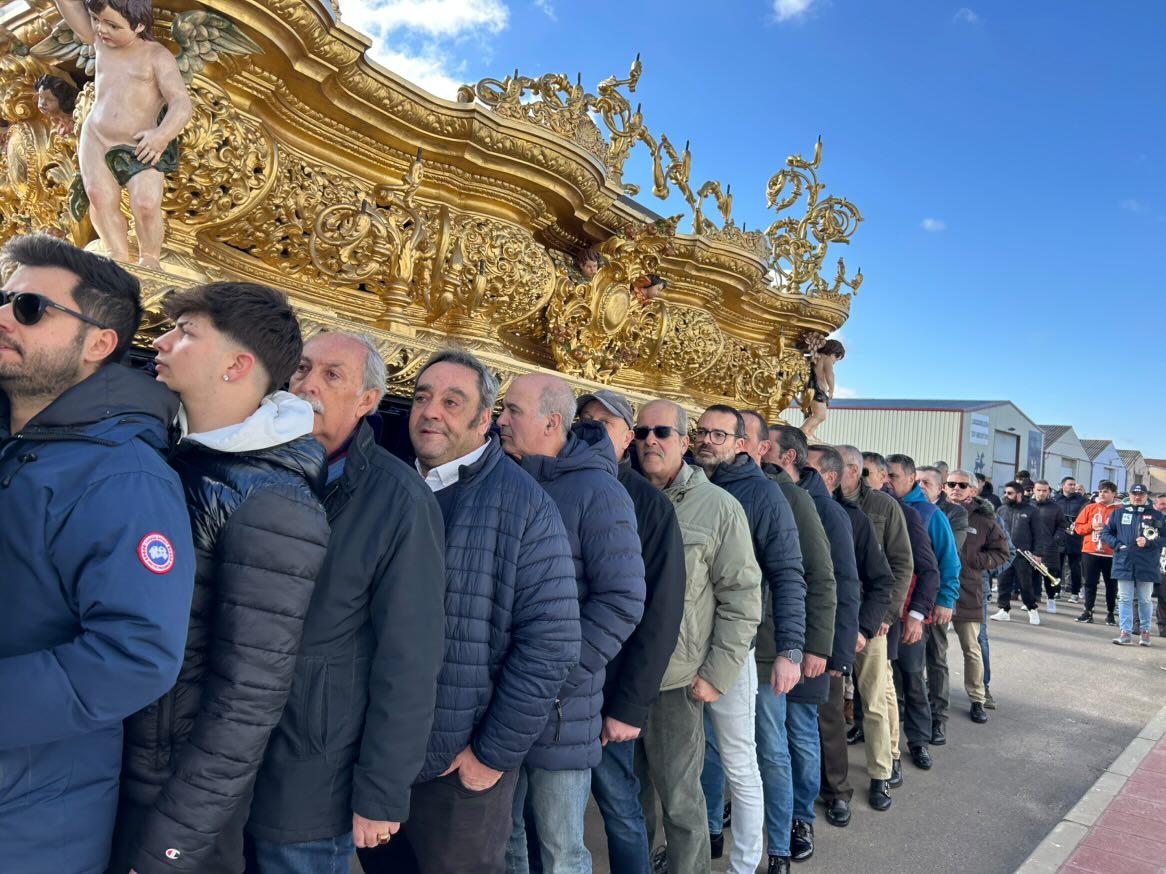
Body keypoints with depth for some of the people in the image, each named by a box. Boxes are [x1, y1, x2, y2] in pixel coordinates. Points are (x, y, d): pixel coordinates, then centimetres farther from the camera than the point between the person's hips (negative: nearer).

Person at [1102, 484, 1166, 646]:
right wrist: (1118, 545, -5)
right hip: (1124, 564, 1)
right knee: (1125, 599, 2)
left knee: (1144, 600, 10)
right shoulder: (1118, 514, 9)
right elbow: (1106, 533, 11)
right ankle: (1125, 633, 4)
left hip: (1147, 566, -1)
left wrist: (1148, 542, -16)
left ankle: (1145, 631, 24)